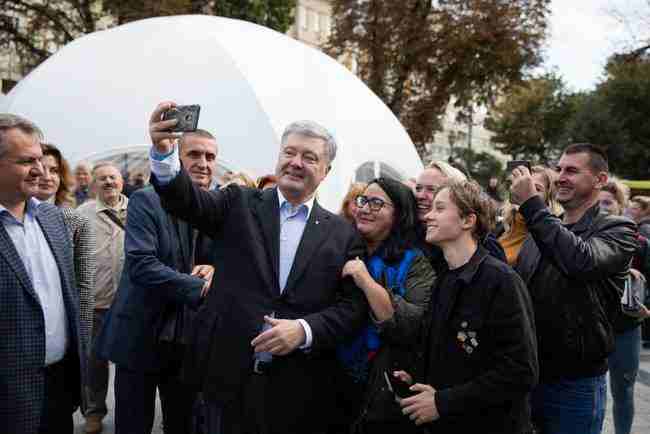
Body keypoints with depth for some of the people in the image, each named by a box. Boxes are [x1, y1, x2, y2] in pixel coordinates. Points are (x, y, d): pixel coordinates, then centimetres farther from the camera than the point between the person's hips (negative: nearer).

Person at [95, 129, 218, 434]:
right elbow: (140, 264, -21)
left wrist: (214, 268, -13)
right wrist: (200, 288, -27)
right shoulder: (146, 200, -10)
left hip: (190, 337, 4)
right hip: (141, 336, -4)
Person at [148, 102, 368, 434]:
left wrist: (305, 330, -16)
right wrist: (164, 151, -30)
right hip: (230, 377, 0)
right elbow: (187, 201, -12)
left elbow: (354, 306, 0)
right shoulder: (240, 204, 4)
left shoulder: (343, 234, 3)